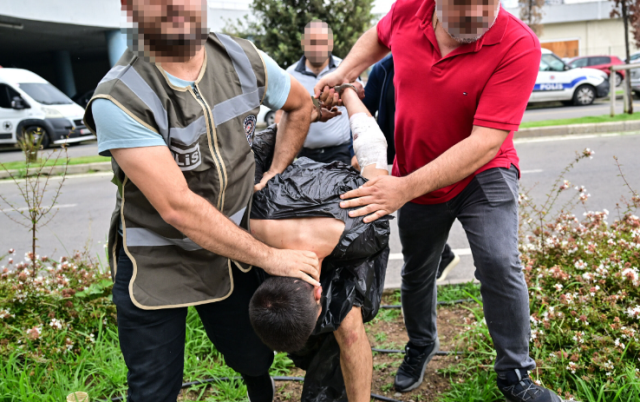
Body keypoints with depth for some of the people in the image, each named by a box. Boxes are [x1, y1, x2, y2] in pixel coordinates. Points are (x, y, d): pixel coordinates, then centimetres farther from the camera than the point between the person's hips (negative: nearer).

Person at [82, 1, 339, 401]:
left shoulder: (243, 60, -8)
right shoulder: (119, 98, -25)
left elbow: (301, 105, 13)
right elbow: (177, 207, -28)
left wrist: (276, 172, 6)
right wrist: (269, 256, -23)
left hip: (231, 250, 5)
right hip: (155, 263, -4)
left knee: (255, 358, 18)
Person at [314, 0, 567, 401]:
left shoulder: (518, 46, -28)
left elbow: (486, 142, -33)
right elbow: (378, 36, 12)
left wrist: (406, 188, -39)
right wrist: (344, 72, -7)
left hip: (483, 175, -3)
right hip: (413, 180, 4)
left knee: (500, 264, -20)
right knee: (416, 273, 17)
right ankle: (421, 346, 46)